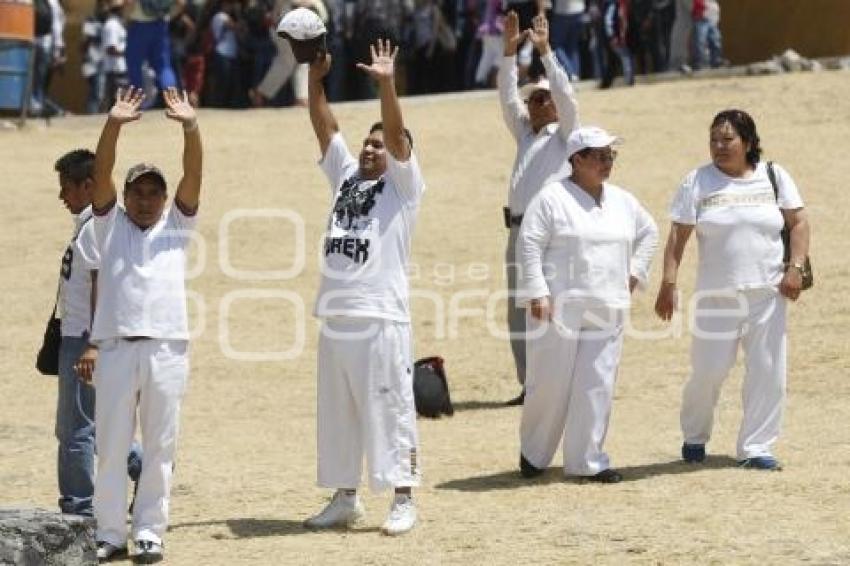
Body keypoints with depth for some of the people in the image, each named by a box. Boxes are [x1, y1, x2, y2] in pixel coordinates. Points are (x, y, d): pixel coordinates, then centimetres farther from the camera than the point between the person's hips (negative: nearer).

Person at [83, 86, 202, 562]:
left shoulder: (176, 226, 12)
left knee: (160, 448, 2)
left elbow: (194, 175, -2)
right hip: (116, 345, 0)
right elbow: (102, 173, -3)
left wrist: (191, 126, -18)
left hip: (167, 348, 0)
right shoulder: (110, 224, 11)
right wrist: (114, 124, -18)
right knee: (111, 446, 3)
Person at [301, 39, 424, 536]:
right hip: (335, 319, 7)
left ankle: (404, 500, 0)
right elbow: (326, 127, 12)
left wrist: (387, 84, -23)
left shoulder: (403, 185, 1)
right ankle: (345, 498, 20)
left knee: (390, 412, -4)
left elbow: (397, 134, -12)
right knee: (337, 415, 11)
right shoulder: (345, 176, 16)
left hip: (381, 321, -7)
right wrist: (315, 80, 0)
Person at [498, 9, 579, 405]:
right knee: (520, 312, 8)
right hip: (520, 230, 7)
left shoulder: (564, 134, 3)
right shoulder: (524, 133, 19)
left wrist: (545, 51, -16)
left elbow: (566, 95, -10)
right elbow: (507, 98, 11)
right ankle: (530, 385, 14)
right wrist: (510, 52, 1)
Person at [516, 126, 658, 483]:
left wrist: (635, 272, 18)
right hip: (558, 307, -5)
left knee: (598, 386, 1)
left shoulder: (622, 201, 13)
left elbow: (648, 232, 29)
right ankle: (533, 454, 18)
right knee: (550, 383, -1)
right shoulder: (552, 198, -6)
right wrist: (538, 293, -16)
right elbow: (529, 245, -9)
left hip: (606, 312, 5)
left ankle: (586, 460, 8)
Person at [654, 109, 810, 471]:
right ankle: (694, 437, 22)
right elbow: (678, 236, -2)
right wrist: (668, 284, -9)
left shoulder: (774, 177, 5)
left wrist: (795, 268, -6)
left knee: (768, 373, -1)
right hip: (716, 297, -2)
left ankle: (755, 448, 9)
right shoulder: (697, 182, 0)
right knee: (708, 372, -2)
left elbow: (798, 223, 7)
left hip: (767, 294, 2)